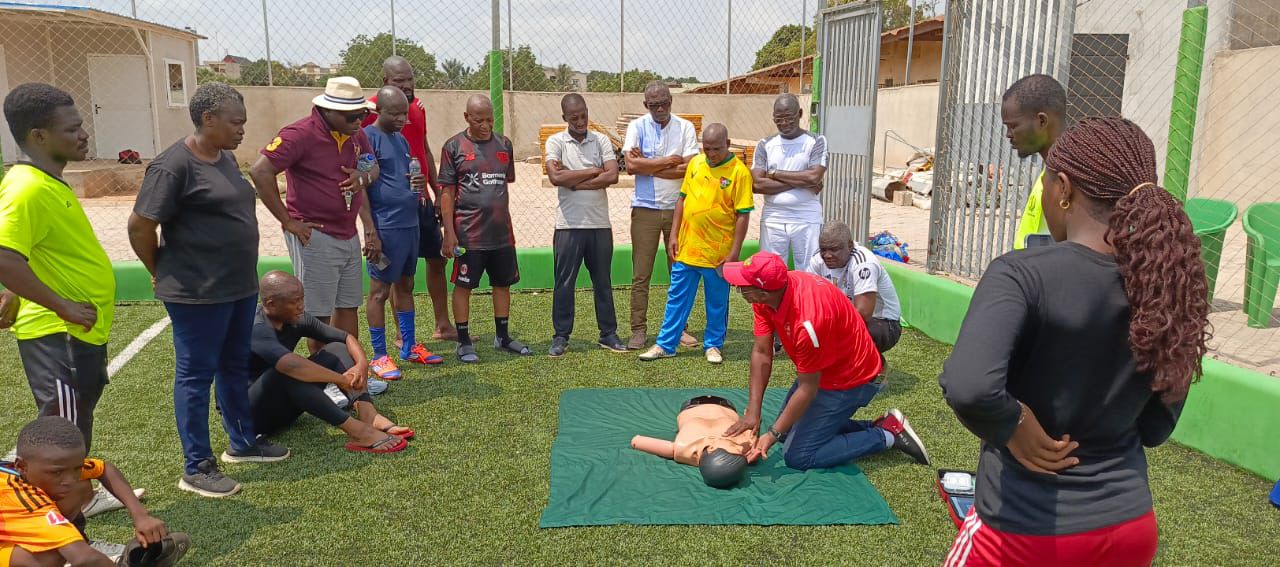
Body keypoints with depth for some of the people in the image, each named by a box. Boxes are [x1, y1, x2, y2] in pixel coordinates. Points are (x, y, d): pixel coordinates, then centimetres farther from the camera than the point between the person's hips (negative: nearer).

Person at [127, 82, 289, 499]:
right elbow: (140, 226, -16)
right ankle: (196, 468, 14)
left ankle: (242, 441, 35)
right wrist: (163, 273, -4)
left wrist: (242, 274, 14)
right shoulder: (173, 166, -18)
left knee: (235, 367, 19)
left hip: (239, 285, 9)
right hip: (198, 293, -9)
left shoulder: (225, 157, 9)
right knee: (196, 375, 3)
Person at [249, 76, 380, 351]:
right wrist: (288, 221, -19)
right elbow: (260, 171, -23)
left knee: (348, 307, 14)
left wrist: (363, 177, -5)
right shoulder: (301, 134, -16)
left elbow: (373, 167, 21)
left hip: (349, 235, 8)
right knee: (320, 315, 0)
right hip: (314, 236, -8)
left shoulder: (356, 135, 7)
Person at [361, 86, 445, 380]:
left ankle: (409, 347, 25)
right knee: (380, 291, 0)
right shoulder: (368, 137, -10)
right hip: (385, 227, -8)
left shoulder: (402, 140, 15)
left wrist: (418, 184, 0)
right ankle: (379, 357, 8)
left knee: (405, 286, 15)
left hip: (410, 224, 8)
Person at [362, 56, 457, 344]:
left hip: (422, 198, 7)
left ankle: (443, 326, 26)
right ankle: (403, 335, 15)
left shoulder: (418, 106, 10)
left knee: (437, 259, 13)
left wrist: (437, 191, 17)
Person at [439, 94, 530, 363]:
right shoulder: (454, 146, -4)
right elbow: (447, 193, -5)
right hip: (468, 232, -4)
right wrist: (449, 232, -9)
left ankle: (503, 336, 26)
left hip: (501, 230, 5)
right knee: (463, 285, 3)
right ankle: (464, 342, 14)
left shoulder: (504, 144, 8)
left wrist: (504, 219, 12)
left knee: (503, 283, 12)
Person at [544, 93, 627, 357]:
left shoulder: (601, 140, 5)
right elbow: (555, 177, -16)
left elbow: (612, 176, -9)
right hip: (569, 225, -2)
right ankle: (561, 336, 14)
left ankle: (608, 333, 20)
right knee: (564, 282, 4)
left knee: (603, 281, 11)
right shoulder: (555, 142, 0)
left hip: (600, 223, 2)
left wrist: (573, 181, -12)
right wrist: (594, 171, -9)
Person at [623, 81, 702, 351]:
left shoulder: (685, 127, 2)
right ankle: (638, 329, 10)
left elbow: (690, 168, -10)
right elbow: (631, 164, -13)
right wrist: (670, 161, -10)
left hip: (678, 207, 1)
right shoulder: (637, 127, 1)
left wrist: (647, 165, -10)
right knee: (641, 274, 1)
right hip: (645, 209, -1)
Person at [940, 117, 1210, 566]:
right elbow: (1156, 428, 3)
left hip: (1026, 528, -5)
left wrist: (1014, 431, -20)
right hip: (1130, 524, 5)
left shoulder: (1023, 274, -22)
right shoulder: (1167, 281, -4)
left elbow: (968, 387, -38)